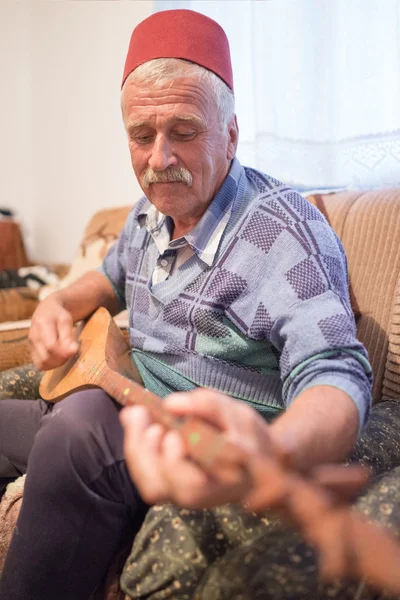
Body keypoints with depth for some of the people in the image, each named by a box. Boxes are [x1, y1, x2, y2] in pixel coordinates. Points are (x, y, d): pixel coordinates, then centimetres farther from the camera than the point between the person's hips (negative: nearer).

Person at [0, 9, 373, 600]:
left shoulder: (285, 233, -24)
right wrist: (61, 303, 0)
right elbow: (112, 278, 24)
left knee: (80, 425, -35)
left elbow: (336, 377, -37)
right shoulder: (154, 211, 3)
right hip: (141, 423, 8)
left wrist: (270, 450, -61)